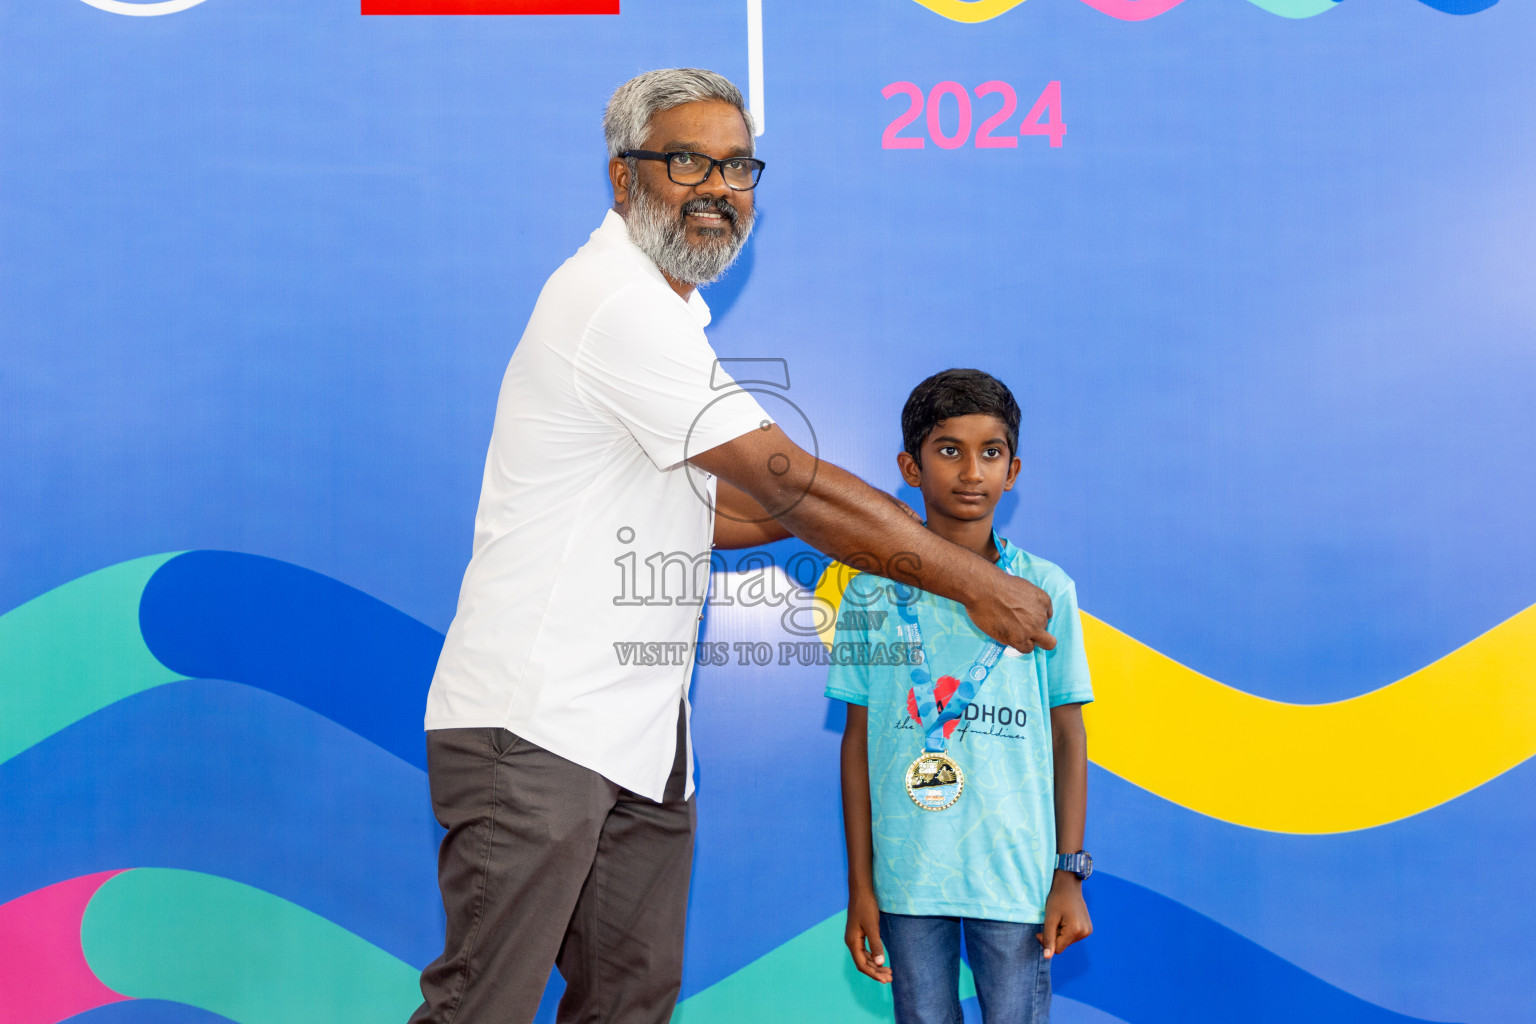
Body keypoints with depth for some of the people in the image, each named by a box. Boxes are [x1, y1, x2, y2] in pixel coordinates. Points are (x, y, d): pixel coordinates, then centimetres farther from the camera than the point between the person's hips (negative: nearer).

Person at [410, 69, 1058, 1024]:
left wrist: (842, 521, 11)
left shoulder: (667, 312, 18)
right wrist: (979, 583, -10)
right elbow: (794, 485, -17)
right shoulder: (618, 302, -15)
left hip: (638, 729, 10)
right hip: (535, 725, -10)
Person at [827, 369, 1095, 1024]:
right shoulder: (873, 593, 1)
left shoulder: (1046, 590, 0)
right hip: (906, 874, 1)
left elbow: (1068, 737, 4)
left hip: (1017, 873, 0)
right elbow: (859, 739, 4)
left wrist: (1069, 875, 1)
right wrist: (859, 885, 4)